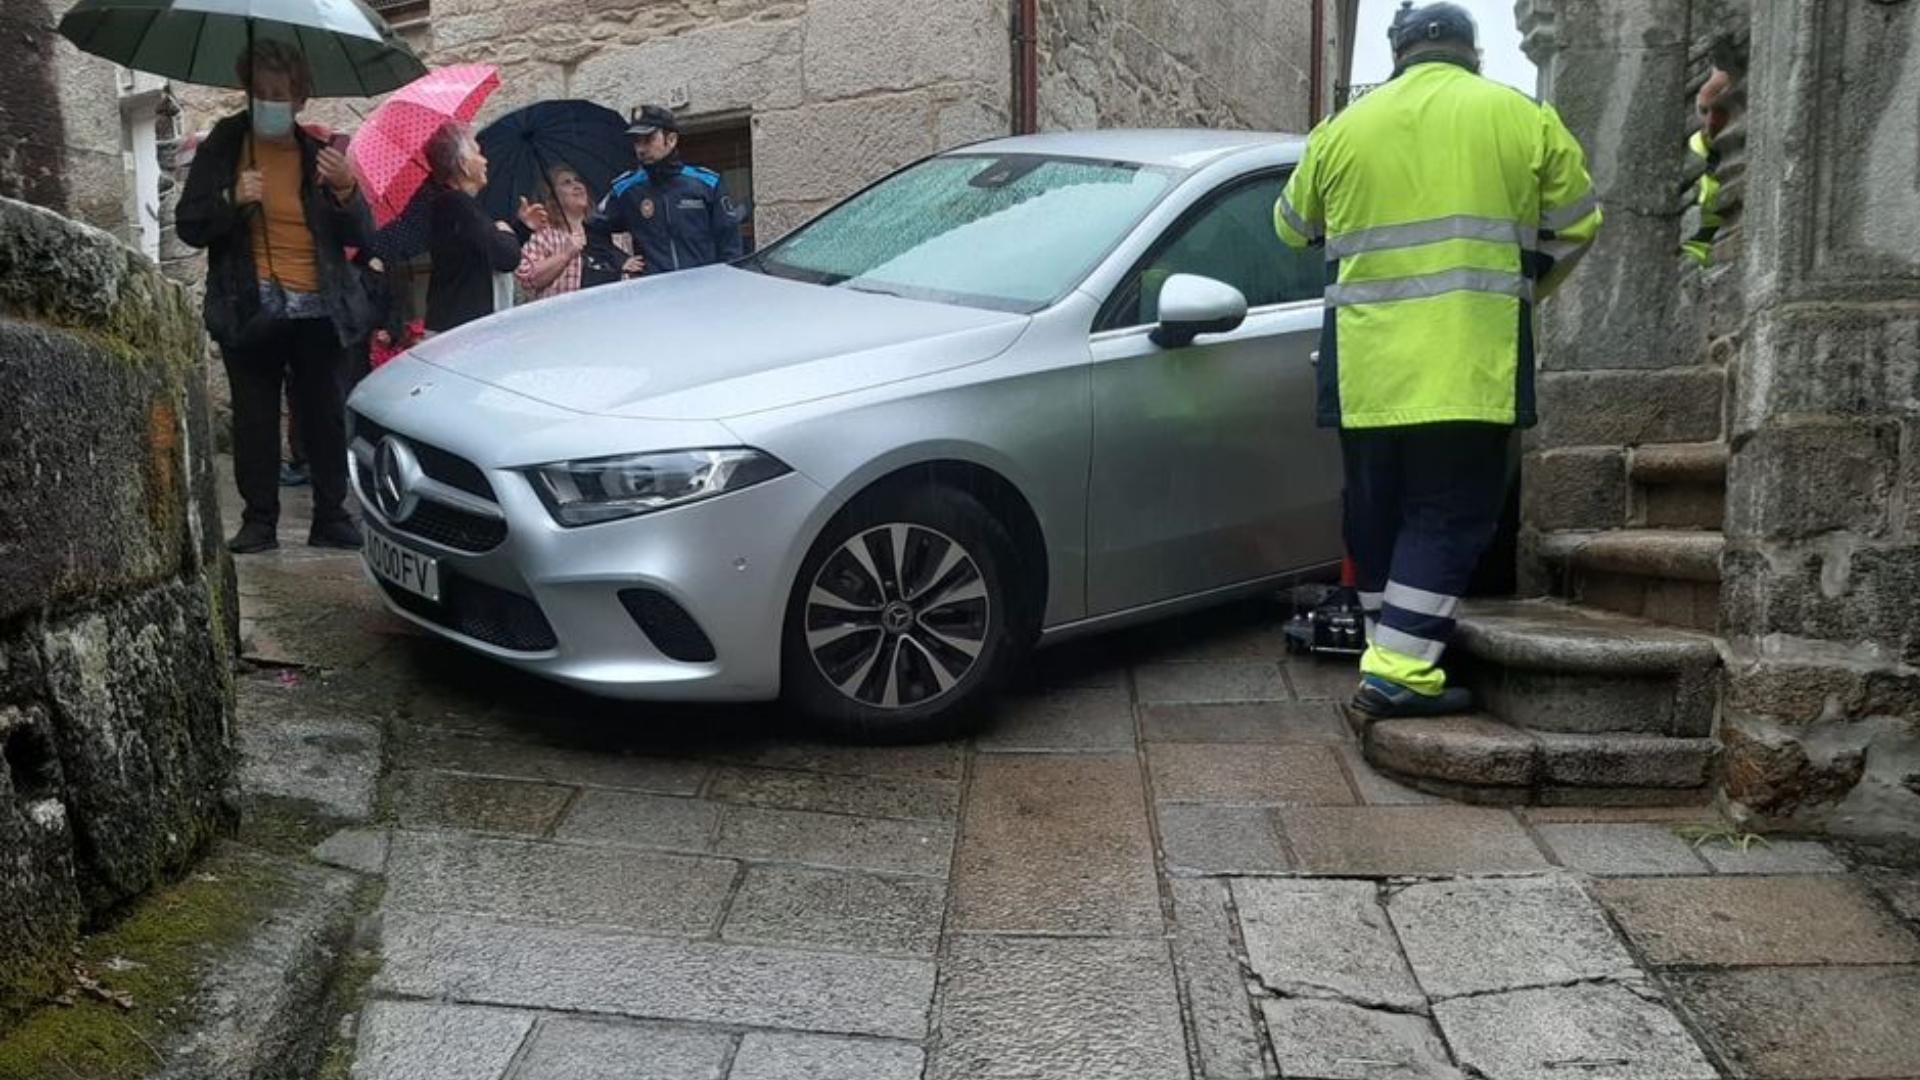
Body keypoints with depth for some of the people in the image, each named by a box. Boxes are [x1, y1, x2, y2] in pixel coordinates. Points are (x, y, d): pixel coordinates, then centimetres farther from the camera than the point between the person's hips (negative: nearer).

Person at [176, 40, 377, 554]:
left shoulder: (319, 151, 6)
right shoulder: (222, 146, 4)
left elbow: (362, 236, 2)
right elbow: (189, 227, 2)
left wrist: (346, 190, -16)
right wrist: (232, 201, -16)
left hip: (319, 311, 1)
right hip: (251, 311, -1)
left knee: (326, 417, 2)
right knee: (254, 418, 2)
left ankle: (332, 518, 9)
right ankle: (258, 520, 8)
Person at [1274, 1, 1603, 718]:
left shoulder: (1343, 129, 11)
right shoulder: (1522, 118, 5)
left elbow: (1293, 227, 23)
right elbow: (1576, 228, 12)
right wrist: (1526, 290, 28)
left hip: (1365, 368, 3)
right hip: (1469, 366, -3)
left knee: (1377, 513, 13)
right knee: (1449, 515, 0)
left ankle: (1390, 653, 22)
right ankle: (1400, 672, -7)